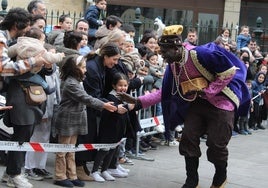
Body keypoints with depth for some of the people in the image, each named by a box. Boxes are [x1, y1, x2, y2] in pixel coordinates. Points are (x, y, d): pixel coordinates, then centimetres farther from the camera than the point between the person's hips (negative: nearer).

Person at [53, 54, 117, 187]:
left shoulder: (75, 81, 13)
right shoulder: (70, 83, -20)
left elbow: (85, 98, 17)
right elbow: (85, 98, -22)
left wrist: (103, 105, 11)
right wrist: (103, 105, -17)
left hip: (74, 121, 10)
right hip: (67, 121, -10)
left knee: (71, 150, 12)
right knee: (63, 150, 0)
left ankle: (71, 176, 17)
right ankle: (60, 177, 7)